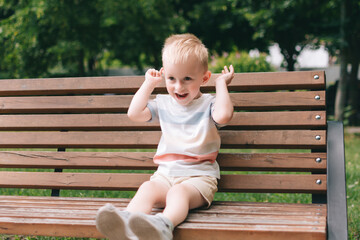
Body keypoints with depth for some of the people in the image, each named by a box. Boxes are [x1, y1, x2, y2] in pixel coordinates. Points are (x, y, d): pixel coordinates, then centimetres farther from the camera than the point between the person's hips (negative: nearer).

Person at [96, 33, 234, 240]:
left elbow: (223, 116, -20)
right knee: (147, 189, -28)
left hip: (199, 176, -4)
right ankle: (126, 222, -54)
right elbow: (134, 113, 10)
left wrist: (221, 85, -8)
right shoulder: (163, 104, 17)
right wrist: (149, 84, 14)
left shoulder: (208, 104, 3)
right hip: (166, 174, 4)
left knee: (178, 192, -36)